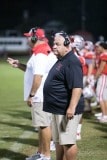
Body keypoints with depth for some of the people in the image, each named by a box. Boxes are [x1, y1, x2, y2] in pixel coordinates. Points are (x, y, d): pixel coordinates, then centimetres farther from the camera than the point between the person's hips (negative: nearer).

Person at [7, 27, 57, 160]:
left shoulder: (40, 55, -18)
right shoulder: (42, 53, 16)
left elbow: (38, 76, -24)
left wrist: (31, 95, -21)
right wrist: (19, 65, 21)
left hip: (40, 97, -11)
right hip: (41, 96, 11)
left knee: (44, 124, -6)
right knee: (42, 124, 15)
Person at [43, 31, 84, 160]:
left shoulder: (72, 62, -18)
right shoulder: (60, 61, 16)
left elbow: (77, 87, -25)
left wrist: (72, 108, -31)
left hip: (66, 110, -11)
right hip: (57, 109, 11)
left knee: (67, 142, -7)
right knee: (58, 141, 18)